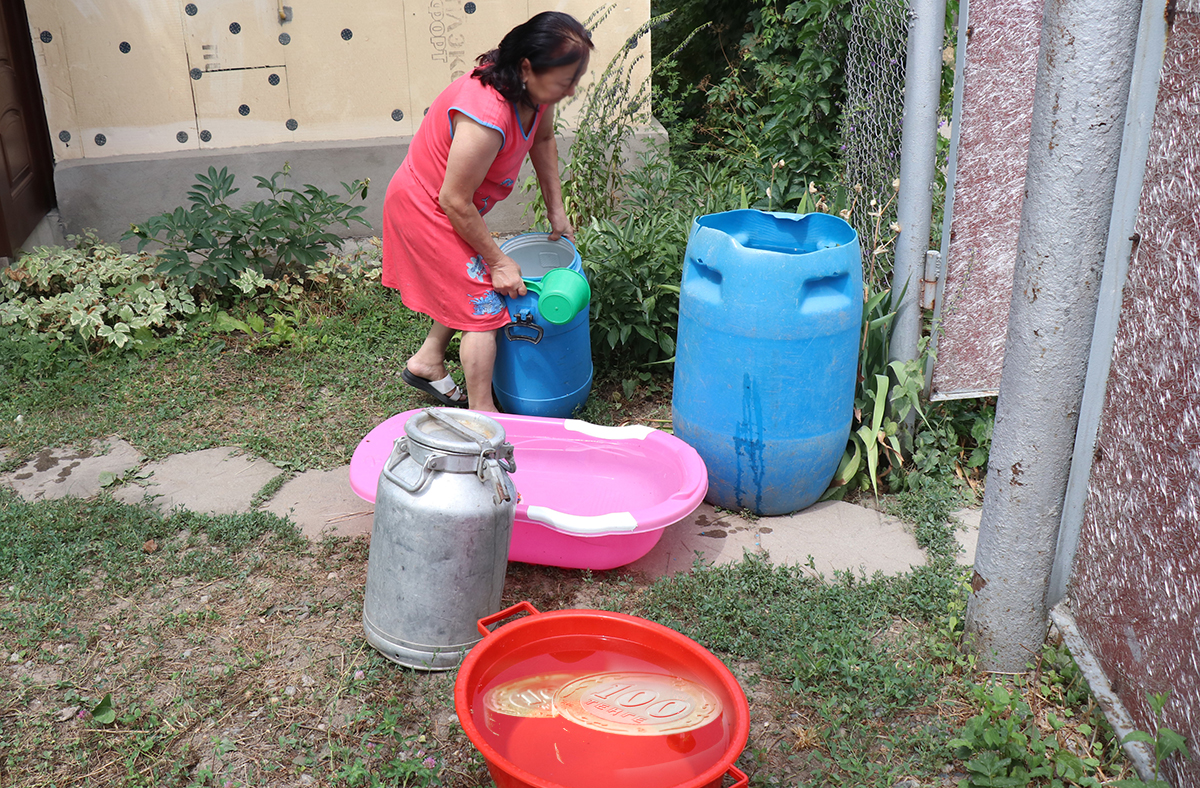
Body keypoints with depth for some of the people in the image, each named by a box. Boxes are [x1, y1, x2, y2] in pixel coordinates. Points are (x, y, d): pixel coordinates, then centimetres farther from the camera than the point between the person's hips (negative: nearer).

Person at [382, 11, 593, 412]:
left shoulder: (533, 89, -11)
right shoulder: (486, 118, -38)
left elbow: (543, 140, 11)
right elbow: (455, 202, -30)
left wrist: (556, 210, 11)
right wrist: (498, 261, -19)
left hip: (450, 205, 9)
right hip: (427, 209, -9)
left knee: (466, 284, 21)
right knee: (484, 304, -7)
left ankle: (427, 362, 40)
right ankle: (482, 418, 4)